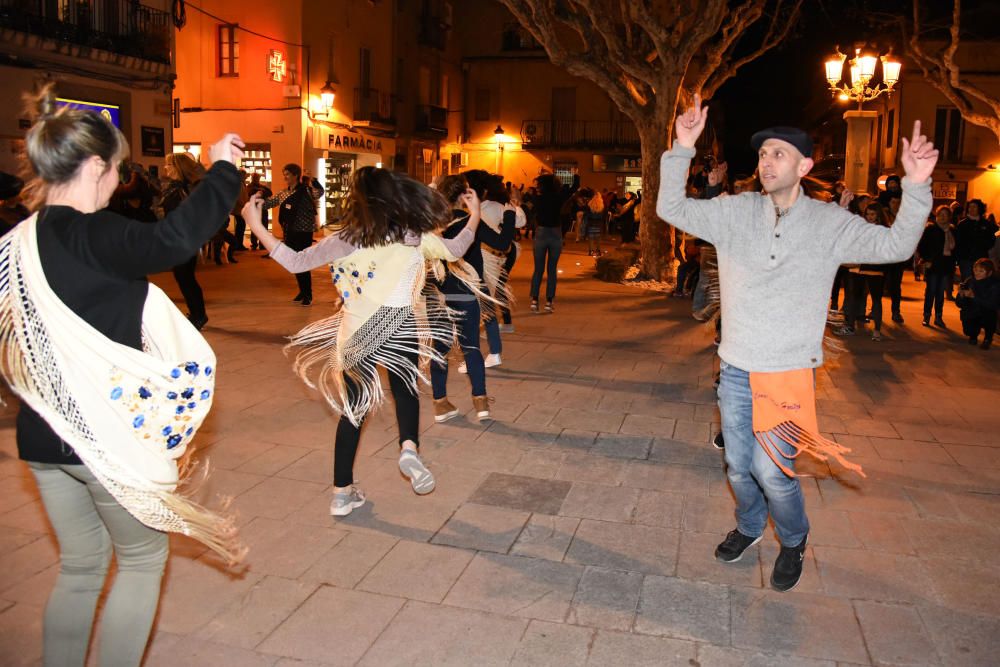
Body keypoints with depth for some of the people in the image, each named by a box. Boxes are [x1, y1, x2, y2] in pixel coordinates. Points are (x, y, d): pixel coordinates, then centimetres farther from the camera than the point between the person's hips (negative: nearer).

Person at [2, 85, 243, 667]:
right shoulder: (93, 235, -19)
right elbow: (173, 239, -39)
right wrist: (223, 170, -28)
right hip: (109, 434, -7)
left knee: (81, 566, 22)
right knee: (143, 558, 13)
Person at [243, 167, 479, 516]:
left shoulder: (346, 240, -5)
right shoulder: (414, 235, 1)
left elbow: (295, 262, -9)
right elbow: (454, 250, 15)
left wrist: (255, 225, -2)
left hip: (356, 334, 0)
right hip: (401, 330, 0)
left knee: (354, 409, 12)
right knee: (405, 393, 21)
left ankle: (342, 492, 17)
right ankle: (409, 446, -9)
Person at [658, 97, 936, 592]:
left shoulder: (828, 223, -3)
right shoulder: (735, 212, -1)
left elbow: (894, 245, -7)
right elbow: (671, 208, -2)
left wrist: (916, 188, -21)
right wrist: (682, 150, -15)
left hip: (788, 372, -2)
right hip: (736, 369, 3)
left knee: (772, 470, -1)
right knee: (738, 465, 15)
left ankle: (794, 542, 30)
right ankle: (749, 527, 46)